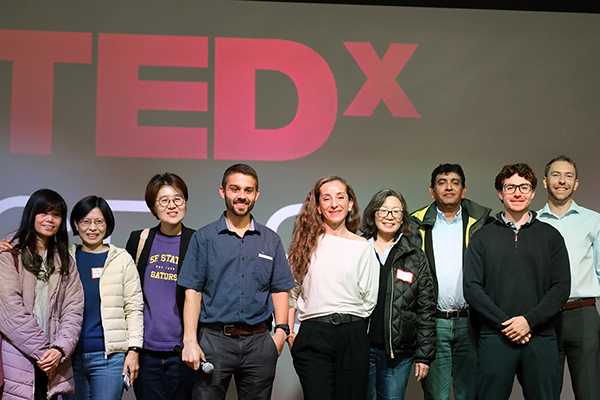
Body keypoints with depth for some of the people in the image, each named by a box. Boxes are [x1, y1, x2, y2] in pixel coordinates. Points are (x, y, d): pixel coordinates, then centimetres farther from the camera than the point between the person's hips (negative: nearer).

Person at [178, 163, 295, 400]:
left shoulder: (271, 241, 12)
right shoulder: (204, 238, 4)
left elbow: (280, 290, 11)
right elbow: (192, 292, 0)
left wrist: (281, 330, -4)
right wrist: (190, 341, -9)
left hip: (259, 342, 2)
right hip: (214, 339, -2)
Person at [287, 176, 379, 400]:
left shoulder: (362, 247, 9)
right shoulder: (307, 243, 9)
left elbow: (370, 299, 11)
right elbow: (292, 291, 11)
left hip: (352, 338, 1)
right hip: (312, 338, -1)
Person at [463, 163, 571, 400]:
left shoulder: (550, 236, 11)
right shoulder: (483, 237, 9)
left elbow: (561, 287, 3)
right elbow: (472, 288, 1)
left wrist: (529, 320, -11)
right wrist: (505, 323, -10)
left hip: (541, 338, 1)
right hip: (495, 338, -1)